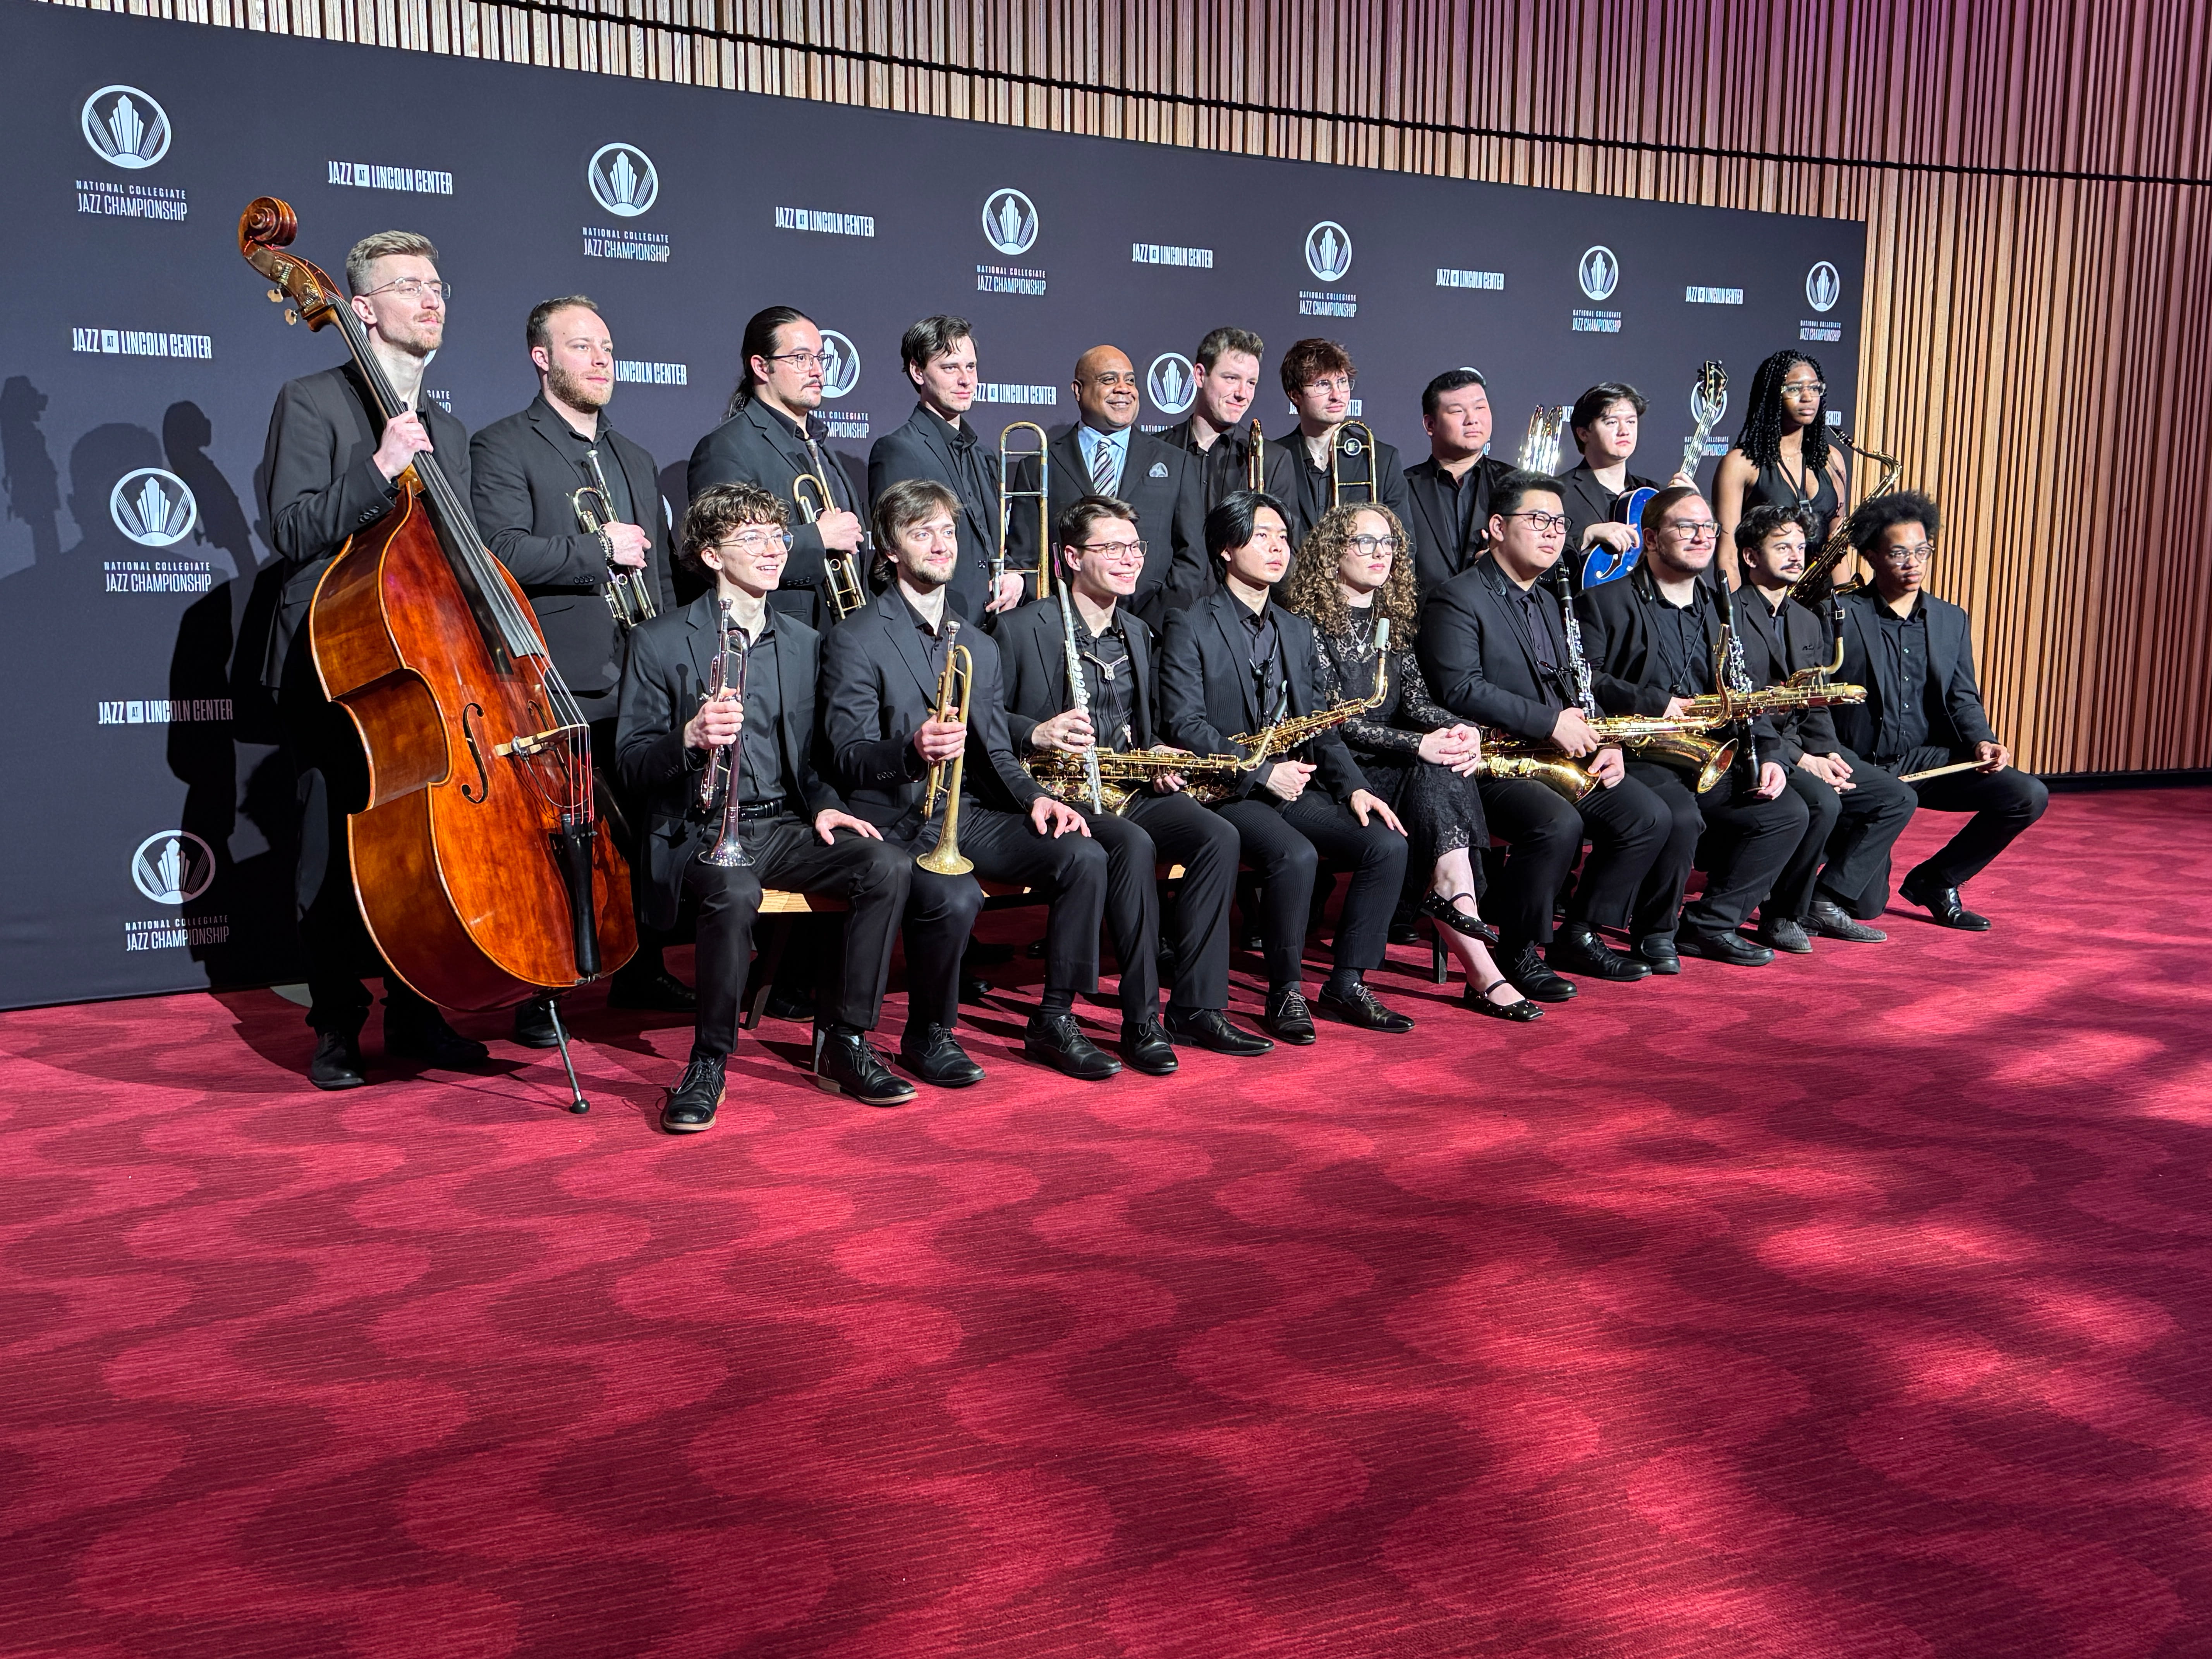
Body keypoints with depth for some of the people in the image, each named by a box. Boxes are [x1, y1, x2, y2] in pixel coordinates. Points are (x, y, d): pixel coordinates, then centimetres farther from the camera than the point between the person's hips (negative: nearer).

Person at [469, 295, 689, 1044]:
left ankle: (640, 970, 27)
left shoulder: (635, 460, 21)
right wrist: (599, 549, -14)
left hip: (638, 686, 7)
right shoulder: (502, 448, -2)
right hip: (554, 687, -7)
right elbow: (500, 551, -17)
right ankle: (536, 994, 8)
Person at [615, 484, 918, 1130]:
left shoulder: (804, 642, 17)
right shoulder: (660, 642, 3)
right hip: (698, 829, -4)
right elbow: (631, 765, -2)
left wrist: (822, 805, -1)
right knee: (735, 891, -37)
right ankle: (709, 1062, -17)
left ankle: (843, 1043, -11)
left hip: (783, 823, 4)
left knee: (889, 865, -22)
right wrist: (690, 738, -23)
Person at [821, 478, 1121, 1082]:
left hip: (970, 812, 6)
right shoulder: (857, 639, -2)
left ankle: (1054, 1021, -4)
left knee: (1084, 857, -17)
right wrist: (911, 751, -32)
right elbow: (850, 757, -11)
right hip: (897, 819, -6)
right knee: (953, 898, -34)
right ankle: (928, 1035, -6)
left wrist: (1034, 796, -3)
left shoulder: (979, 646, 19)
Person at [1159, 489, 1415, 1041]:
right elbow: (1184, 725, -11)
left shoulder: (1296, 629, 19)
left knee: (1387, 844, -14)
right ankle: (1285, 994, -15)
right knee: (1295, 855, -33)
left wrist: (1353, 786, 0)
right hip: (1224, 789, -6)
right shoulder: (1190, 625, -3)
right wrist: (1262, 771, -18)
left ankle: (1347, 985, -4)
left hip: (1294, 785, 7)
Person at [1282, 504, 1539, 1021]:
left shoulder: (1392, 621, 17)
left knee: (1442, 773, -28)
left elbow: (1416, 700, 8)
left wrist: (1460, 728, -16)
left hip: (1398, 768, 6)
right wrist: (1417, 745, -24)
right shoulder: (1310, 622, -5)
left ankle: (1452, 890, -39)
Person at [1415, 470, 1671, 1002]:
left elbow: (1576, 683, 23)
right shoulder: (1457, 600, -9)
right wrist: (1550, 723, -22)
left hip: (1565, 755, 9)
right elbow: (1460, 689, -21)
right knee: (1559, 823, -32)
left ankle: (1580, 935, 9)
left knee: (1649, 817, -5)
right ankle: (1518, 953, -12)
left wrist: (1602, 744, 5)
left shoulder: (1551, 597, 20)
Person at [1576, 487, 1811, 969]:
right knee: (1682, 817, -34)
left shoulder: (1718, 609, 20)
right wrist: (1656, 704, -17)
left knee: (1787, 812, -10)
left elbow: (1741, 694, 19)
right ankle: (1656, 931, -9)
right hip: (1637, 757, -7)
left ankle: (1711, 924, 1)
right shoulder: (1606, 601, 0)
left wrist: (1767, 754, 3)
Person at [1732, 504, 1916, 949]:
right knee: (1822, 802, -32)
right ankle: (1781, 916, -13)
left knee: (1897, 798, -3)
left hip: (1802, 749, 9)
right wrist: (1800, 760, -20)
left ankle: (1824, 903, -2)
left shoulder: (1808, 622, 19)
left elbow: (1816, 708, 17)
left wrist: (1828, 754, -4)